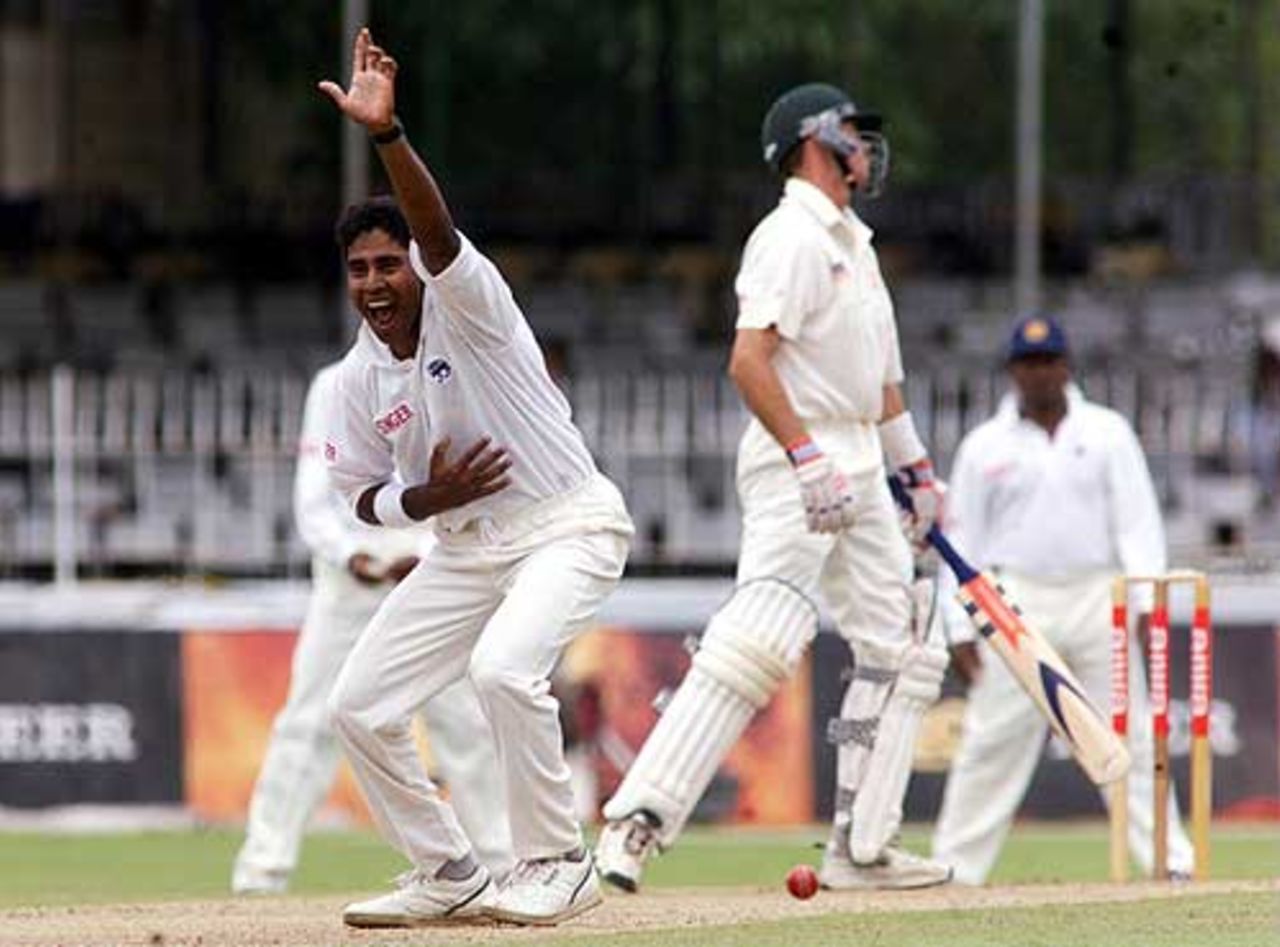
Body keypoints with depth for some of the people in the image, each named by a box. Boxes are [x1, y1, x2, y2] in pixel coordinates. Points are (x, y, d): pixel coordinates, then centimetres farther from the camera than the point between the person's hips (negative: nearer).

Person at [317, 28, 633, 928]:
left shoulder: (467, 306, -16)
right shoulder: (360, 377, 1)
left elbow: (439, 233, -38)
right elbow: (365, 496, 10)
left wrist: (387, 135, -53)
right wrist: (427, 498, -13)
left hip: (569, 526, -8)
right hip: (464, 545, 8)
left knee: (502, 668, -32)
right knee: (359, 706, 1)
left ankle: (556, 864, -15)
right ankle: (451, 876, 16)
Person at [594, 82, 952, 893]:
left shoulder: (853, 241, 20)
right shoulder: (793, 238, -11)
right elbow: (749, 360, -22)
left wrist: (916, 469, 25)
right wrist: (809, 458, -28)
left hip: (858, 468, 10)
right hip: (796, 459, -10)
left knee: (899, 652, 8)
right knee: (761, 641, -21)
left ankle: (862, 847, 9)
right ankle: (638, 821, -25)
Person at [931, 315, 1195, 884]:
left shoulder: (1107, 432, 9)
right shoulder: (984, 446, 9)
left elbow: (1137, 518, 3)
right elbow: (963, 540, 8)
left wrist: (1147, 597, -9)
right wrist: (961, 629, 0)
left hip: (1097, 600, 1)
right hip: (1017, 599, 0)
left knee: (1129, 738, -1)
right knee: (991, 740, -5)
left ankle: (1169, 859, 1)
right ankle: (955, 868, -2)